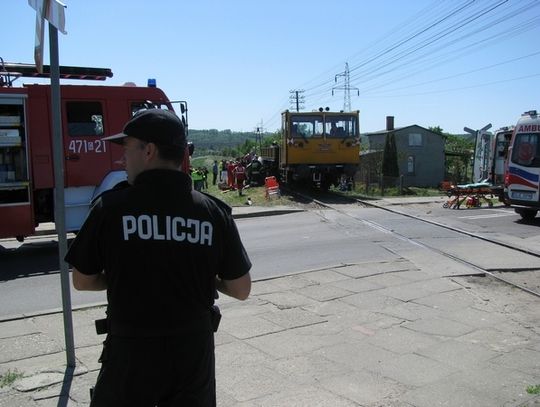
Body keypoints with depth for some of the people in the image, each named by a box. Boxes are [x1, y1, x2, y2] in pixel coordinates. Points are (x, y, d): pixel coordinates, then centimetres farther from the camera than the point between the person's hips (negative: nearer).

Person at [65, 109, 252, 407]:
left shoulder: (111, 207, -13)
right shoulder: (214, 211, -8)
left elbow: (82, 281, 0)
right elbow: (241, 290, -3)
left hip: (131, 352, -2)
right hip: (195, 352, 2)